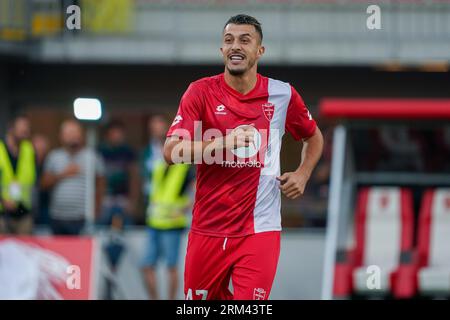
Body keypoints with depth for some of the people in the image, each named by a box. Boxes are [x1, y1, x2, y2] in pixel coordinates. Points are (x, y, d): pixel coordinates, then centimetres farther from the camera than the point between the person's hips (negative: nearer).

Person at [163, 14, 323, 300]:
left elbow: (314, 138, 21)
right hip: (208, 230, 1)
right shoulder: (201, 92, -2)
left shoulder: (283, 94, 2)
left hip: (260, 230, -1)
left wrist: (302, 175, 4)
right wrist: (223, 142, -23)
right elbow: (172, 152, -12)